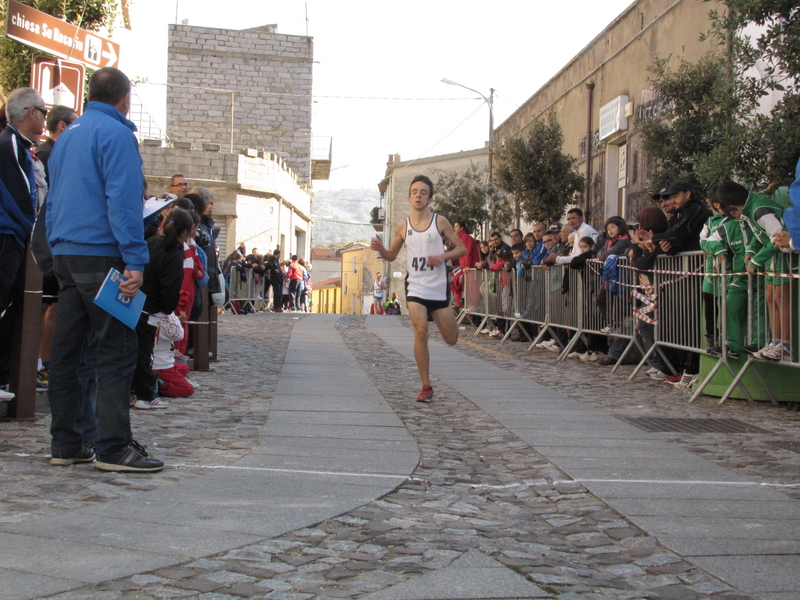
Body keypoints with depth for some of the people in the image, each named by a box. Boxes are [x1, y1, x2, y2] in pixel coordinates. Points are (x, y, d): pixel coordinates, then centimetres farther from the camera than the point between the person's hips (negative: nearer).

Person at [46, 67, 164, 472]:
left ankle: (64, 445, 13)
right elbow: (123, 200, -16)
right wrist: (135, 261, -18)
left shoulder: (67, 136, 19)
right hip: (101, 254, -9)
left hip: (65, 255, 9)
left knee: (66, 349, 9)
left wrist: (57, 252, 22)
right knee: (117, 350, -6)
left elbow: (53, 200, 21)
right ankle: (114, 449, -7)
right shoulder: (116, 133, -8)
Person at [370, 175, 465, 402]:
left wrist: (444, 256, -16)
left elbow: (461, 248, 3)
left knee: (451, 339, 6)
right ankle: (426, 387, -7)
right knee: (420, 332, -17)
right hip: (415, 287, 0)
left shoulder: (440, 221, -2)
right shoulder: (403, 226, 4)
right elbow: (391, 255, 15)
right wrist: (380, 248, -7)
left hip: (439, 288, 0)